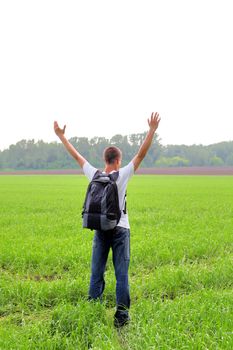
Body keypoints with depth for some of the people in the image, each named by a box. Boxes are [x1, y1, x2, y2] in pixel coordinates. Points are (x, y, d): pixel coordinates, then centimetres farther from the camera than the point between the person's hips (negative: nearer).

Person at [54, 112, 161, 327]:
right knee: (122, 275, 2)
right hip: (120, 230, -3)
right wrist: (152, 131, -7)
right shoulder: (122, 175, -8)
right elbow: (141, 154, -9)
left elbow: (76, 155, 10)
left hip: (100, 231, 3)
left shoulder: (94, 175, 0)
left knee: (96, 275, 9)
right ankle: (121, 316, 5)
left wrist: (61, 136, 20)